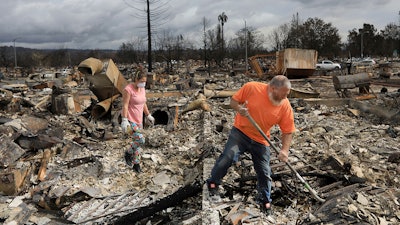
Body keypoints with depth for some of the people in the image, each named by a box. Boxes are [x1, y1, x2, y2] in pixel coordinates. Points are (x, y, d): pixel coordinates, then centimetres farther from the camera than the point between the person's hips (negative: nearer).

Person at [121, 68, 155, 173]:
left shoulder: (142, 89, 7)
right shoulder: (128, 89, -16)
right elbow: (125, 105, -19)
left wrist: (148, 115, 22)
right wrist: (124, 120, -23)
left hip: (138, 119, 8)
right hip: (129, 119, -8)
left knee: (137, 141, 11)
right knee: (140, 140, -18)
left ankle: (136, 163, 25)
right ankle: (128, 153, 9)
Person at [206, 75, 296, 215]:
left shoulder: (286, 107, -12)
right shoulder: (251, 88, -16)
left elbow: (287, 132, -6)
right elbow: (233, 101, -4)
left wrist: (284, 150, -20)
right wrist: (239, 108, -26)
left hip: (261, 141, 2)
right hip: (240, 132, -2)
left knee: (264, 173, 6)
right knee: (228, 156, -22)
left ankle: (265, 202, 30)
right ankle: (213, 184, 4)